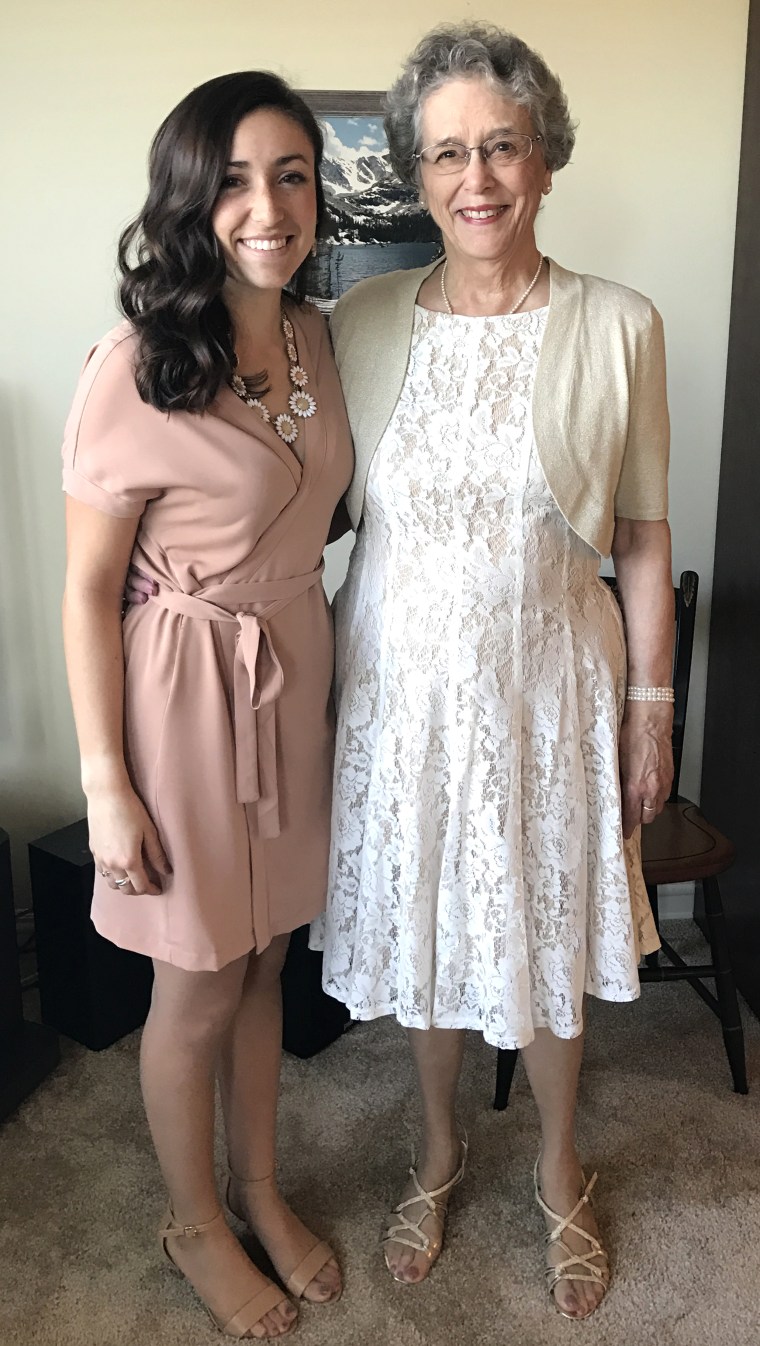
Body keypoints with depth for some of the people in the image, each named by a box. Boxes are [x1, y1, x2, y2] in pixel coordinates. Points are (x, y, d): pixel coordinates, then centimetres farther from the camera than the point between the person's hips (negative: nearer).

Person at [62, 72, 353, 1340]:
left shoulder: (317, 339, 2)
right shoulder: (134, 372, -18)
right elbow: (87, 589, -13)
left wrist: (322, 668, 14)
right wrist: (106, 782, -13)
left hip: (301, 677, 6)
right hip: (191, 696, -6)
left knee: (262, 960, 21)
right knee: (198, 991, 12)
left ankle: (260, 1187, 45)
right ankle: (194, 1222, 39)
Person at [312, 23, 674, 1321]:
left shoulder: (618, 327, -6)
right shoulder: (363, 322, -1)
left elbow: (642, 534, -2)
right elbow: (321, 504, 6)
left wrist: (650, 704, -1)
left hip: (548, 679, -1)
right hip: (404, 678, 2)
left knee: (547, 933, 13)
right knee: (423, 923, 16)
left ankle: (560, 1173, 42)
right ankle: (438, 1148, 44)